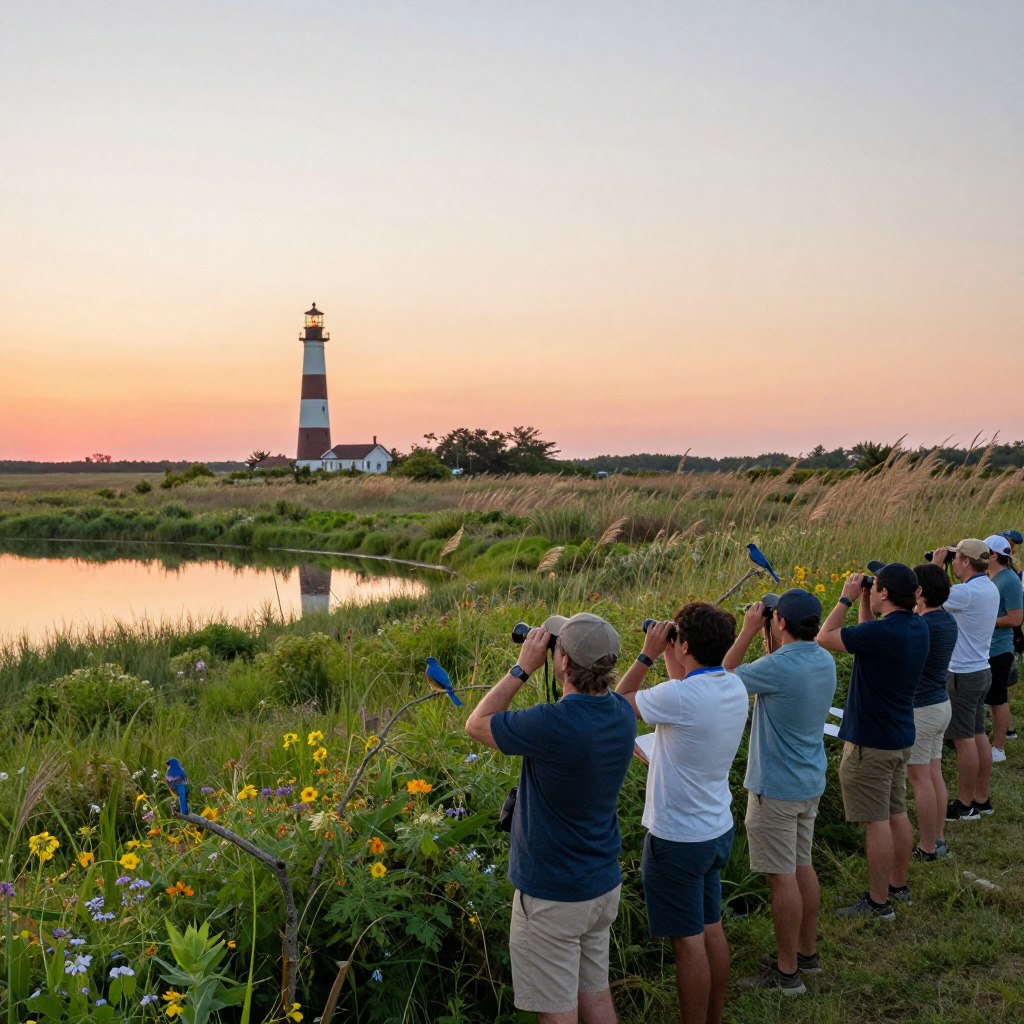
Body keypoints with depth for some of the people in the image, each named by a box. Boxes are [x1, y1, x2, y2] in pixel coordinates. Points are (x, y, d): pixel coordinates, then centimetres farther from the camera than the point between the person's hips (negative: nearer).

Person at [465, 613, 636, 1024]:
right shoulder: (623, 714, -7)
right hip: (604, 885, 7)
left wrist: (522, 668, -11)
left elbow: (476, 724, -13)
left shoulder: (552, 724, -30)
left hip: (551, 895, -7)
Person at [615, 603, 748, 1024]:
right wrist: (667, 656, 6)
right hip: (718, 830, 8)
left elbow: (619, 701, -11)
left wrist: (648, 654, -6)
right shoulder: (735, 686, -4)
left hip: (678, 838, -8)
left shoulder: (680, 697, -27)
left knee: (688, 940, 4)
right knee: (711, 927, 19)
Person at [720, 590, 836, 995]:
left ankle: (787, 971, 11)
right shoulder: (824, 660, 2)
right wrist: (772, 639, 10)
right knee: (802, 866, 20)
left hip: (776, 788, -9)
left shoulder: (779, 667, -25)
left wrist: (748, 631, -8)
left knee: (782, 876, 1)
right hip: (810, 783, 9)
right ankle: (807, 952, 33)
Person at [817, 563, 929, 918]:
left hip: (870, 743, -9)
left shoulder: (882, 632, -26)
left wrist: (846, 598, -7)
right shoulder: (918, 628, 2)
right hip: (901, 738, 9)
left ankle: (878, 903, 8)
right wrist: (863, 599, 9)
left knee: (876, 822, 0)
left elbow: (824, 638, -15)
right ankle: (898, 886, 33)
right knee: (897, 814, 19)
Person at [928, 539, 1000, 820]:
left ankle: (965, 805, 7)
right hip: (981, 670, 9)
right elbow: (947, 597, 15)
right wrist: (941, 568, 9)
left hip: (963, 676, -9)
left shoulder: (968, 592, -23)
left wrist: (935, 565, -5)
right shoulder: (990, 589, 6)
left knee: (964, 739, -1)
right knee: (978, 735, 15)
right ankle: (981, 799, 24)